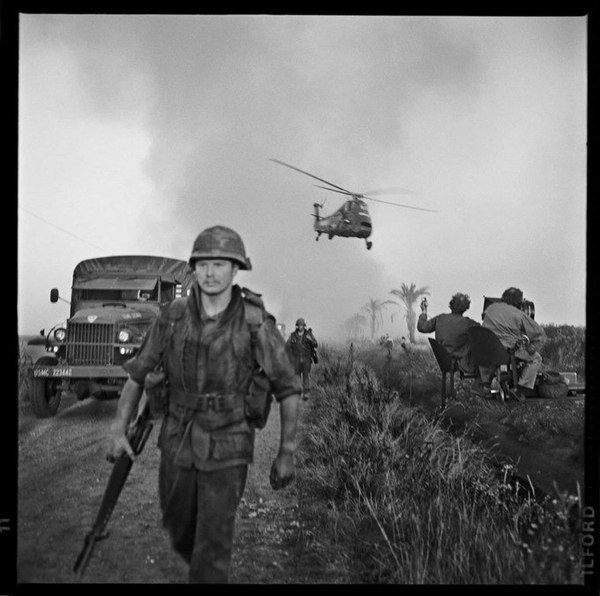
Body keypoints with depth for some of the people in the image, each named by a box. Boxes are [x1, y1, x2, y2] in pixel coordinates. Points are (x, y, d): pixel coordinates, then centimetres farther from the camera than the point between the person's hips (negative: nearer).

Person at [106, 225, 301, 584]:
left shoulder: (257, 325, -18)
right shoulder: (173, 317, -9)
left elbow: (288, 389, -8)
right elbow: (139, 373, 4)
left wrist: (287, 454, -7)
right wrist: (119, 431, -1)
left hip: (227, 450, -4)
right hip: (178, 444, 4)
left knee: (212, 547, -5)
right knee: (180, 534, 19)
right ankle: (209, 572, 52)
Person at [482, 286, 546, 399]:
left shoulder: (491, 308, 10)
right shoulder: (519, 315, -4)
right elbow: (539, 332, -3)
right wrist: (530, 350, 7)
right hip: (509, 349, -6)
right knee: (536, 359, 14)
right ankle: (521, 388, 3)